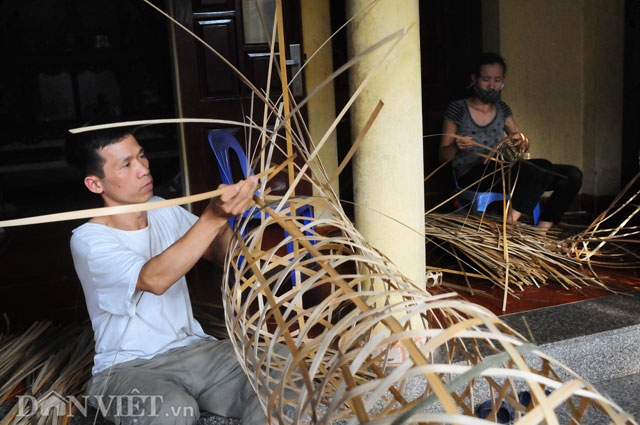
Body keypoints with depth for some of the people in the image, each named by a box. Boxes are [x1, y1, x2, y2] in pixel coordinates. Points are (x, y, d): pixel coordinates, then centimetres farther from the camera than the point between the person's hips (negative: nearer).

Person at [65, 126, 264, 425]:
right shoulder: (88, 240, -13)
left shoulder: (165, 211, 7)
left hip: (191, 348, 5)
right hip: (128, 367, -4)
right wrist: (213, 218, -38)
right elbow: (154, 279, -30)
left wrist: (229, 211, -19)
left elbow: (221, 255, 2)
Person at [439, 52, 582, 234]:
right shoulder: (458, 109, 3)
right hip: (472, 176, -6)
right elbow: (443, 156, 0)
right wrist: (456, 147, -23)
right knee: (542, 166, -30)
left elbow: (524, 147, 19)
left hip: (502, 172, 7)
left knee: (572, 175, -11)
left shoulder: (502, 109, 19)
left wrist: (521, 140, -5)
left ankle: (541, 231, -12)